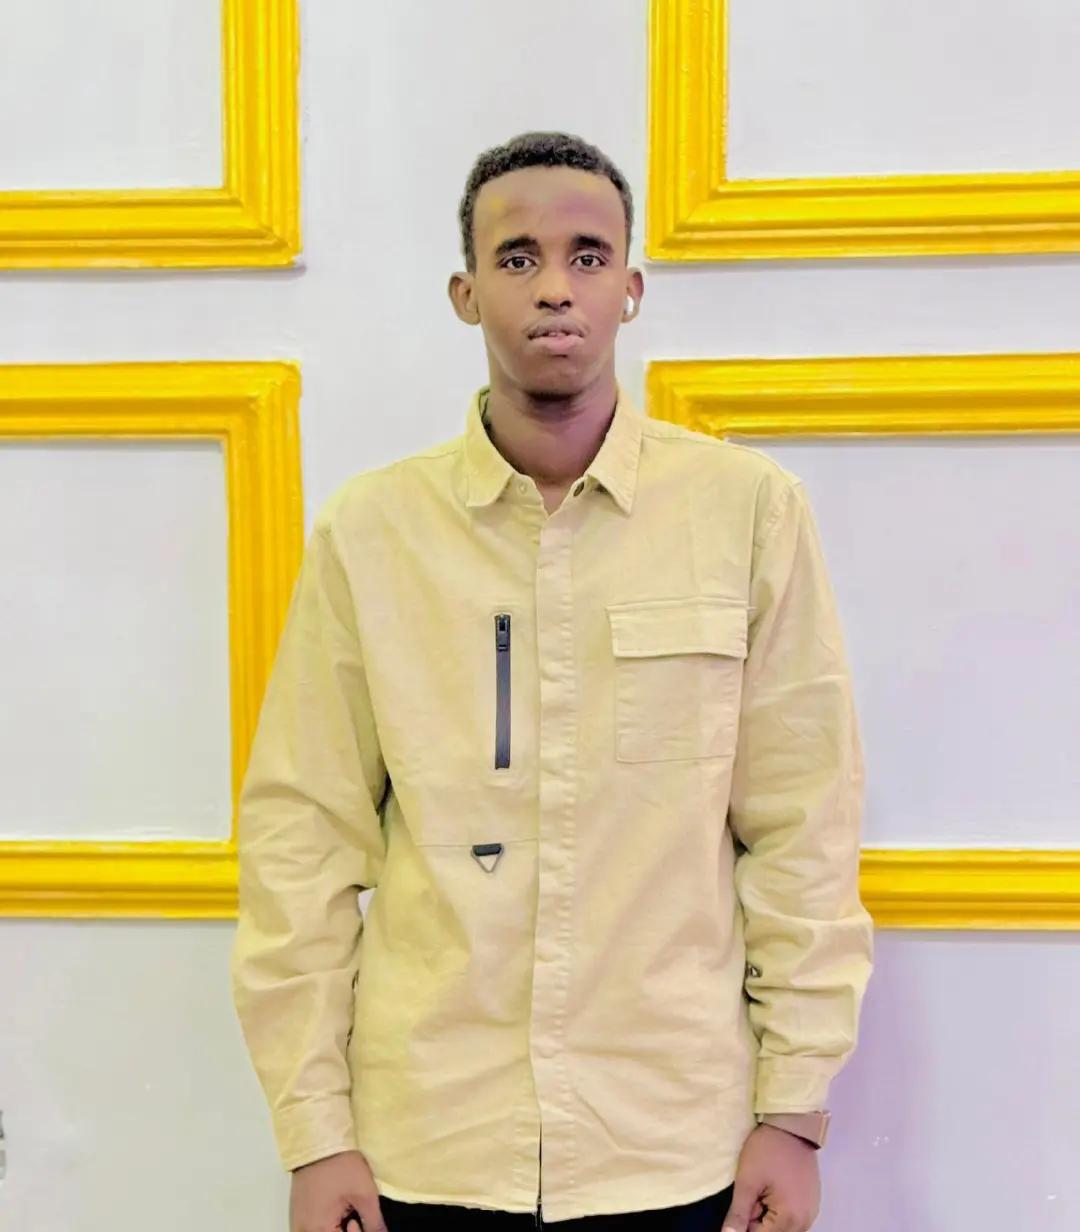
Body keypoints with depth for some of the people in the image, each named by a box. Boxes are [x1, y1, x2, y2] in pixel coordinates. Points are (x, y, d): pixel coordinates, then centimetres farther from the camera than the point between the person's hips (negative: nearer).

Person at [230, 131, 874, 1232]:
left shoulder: (749, 508, -4)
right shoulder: (367, 530, -2)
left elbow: (802, 826, -1)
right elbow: (303, 834, -1)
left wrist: (795, 1109, -1)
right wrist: (314, 1132, -1)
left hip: (681, 1143, 0)